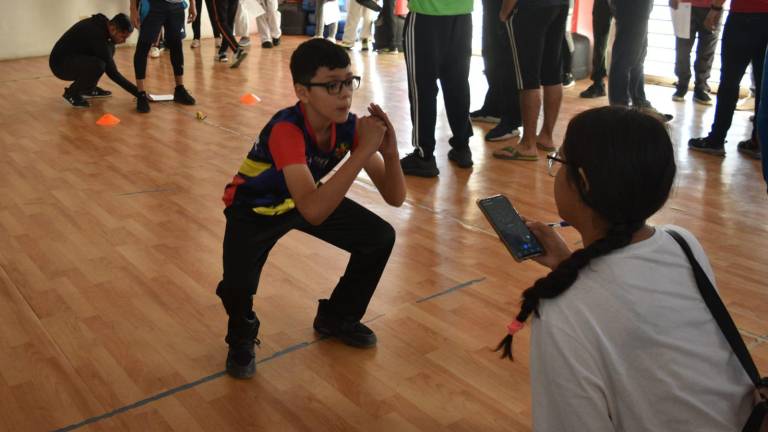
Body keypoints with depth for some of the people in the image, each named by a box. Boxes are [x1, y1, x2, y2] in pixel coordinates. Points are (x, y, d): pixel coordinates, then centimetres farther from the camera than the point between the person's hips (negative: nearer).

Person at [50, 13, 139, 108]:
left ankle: (88, 88, 12)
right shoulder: (97, 35, -29)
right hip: (61, 64, -10)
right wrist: (138, 93, -26)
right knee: (98, 65, -35)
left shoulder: (100, 23, -2)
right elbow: (112, 72, -27)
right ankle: (72, 93, -7)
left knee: (110, 48, 6)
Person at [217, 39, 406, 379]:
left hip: (305, 197, 6)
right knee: (237, 285, -30)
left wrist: (389, 151, -38)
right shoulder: (286, 130, -37)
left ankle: (337, 317, 17)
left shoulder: (349, 126, -20)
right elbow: (313, 212, -50)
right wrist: (364, 150, -50)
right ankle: (242, 338, 8)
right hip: (254, 208, -5)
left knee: (380, 238, -8)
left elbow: (395, 198, -19)